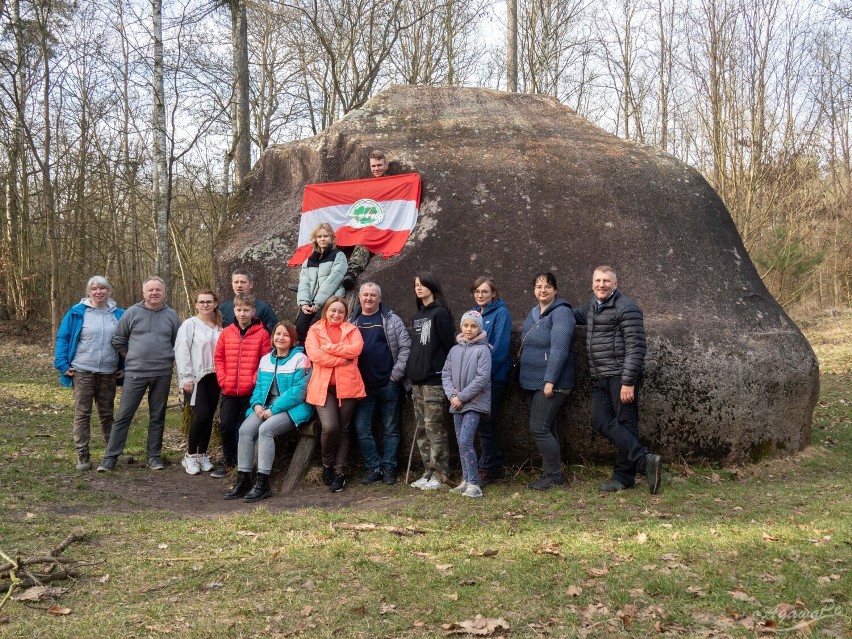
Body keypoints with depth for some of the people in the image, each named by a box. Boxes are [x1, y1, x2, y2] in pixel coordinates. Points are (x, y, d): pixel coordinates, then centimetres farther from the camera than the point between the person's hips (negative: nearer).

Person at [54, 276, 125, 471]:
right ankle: (82, 456, 6)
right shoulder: (77, 312, -3)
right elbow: (62, 338, -1)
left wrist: (124, 367, 5)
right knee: (82, 414, 1)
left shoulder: (118, 314, 5)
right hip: (82, 372, -2)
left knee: (107, 414, 12)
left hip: (108, 373, 2)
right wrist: (63, 365, -8)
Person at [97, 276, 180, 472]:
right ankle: (110, 456, 6)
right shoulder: (132, 313, 0)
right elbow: (118, 340, 6)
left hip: (162, 374, 2)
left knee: (157, 417, 10)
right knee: (123, 415, 0)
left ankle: (154, 456, 20)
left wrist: (168, 359, 3)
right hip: (135, 373, -2)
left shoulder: (171, 315, 5)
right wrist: (132, 358, 4)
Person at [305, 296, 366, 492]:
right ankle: (327, 464, 10)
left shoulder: (351, 329, 11)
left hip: (347, 386, 2)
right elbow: (314, 354, -9)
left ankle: (339, 471, 16)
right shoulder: (315, 330, 8)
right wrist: (343, 359, -10)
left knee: (343, 430, 6)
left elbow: (356, 348, -9)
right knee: (329, 427, -16)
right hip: (323, 387, -2)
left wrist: (329, 348, -11)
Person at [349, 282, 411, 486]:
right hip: (362, 385, 3)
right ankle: (373, 467, 11)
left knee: (390, 429, 5)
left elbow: (405, 347, -4)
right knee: (362, 429, 0)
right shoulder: (352, 322, 9)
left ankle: (389, 468, 15)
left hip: (388, 384, -2)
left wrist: (396, 373, -9)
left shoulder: (391, 320, 0)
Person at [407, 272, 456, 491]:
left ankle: (440, 476, -1)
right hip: (418, 380, 8)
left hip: (434, 379, -8)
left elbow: (450, 345, -10)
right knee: (421, 429, 10)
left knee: (434, 427, -7)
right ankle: (429, 472, 17)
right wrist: (411, 374, 15)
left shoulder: (440, 313, -7)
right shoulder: (417, 317, 17)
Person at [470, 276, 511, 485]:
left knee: (485, 423, -5)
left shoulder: (501, 313, -6)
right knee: (488, 423, 11)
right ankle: (496, 467, 20)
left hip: (493, 376, -7)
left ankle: (487, 470, 3)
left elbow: (500, 346, -15)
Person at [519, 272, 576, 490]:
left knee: (539, 428, -10)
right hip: (534, 382, 9)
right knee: (546, 428, 12)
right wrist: (525, 377, 15)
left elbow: (559, 349, -20)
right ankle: (552, 474, 20)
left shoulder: (561, 312, -12)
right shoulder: (532, 314, 16)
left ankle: (553, 475, 0)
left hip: (552, 383, -9)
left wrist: (550, 380, -24)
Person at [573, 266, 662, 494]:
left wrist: (628, 381, -20)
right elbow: (577, 315, 39)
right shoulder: (592, 305, 15)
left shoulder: (626, 308, -10)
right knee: (601, 421, -2)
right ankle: (645, 460, -2)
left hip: (621, 376, -8)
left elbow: (635, 347, -15)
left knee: (626, 423, -3)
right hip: (600, 377, 8)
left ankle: (624, 475, 2)